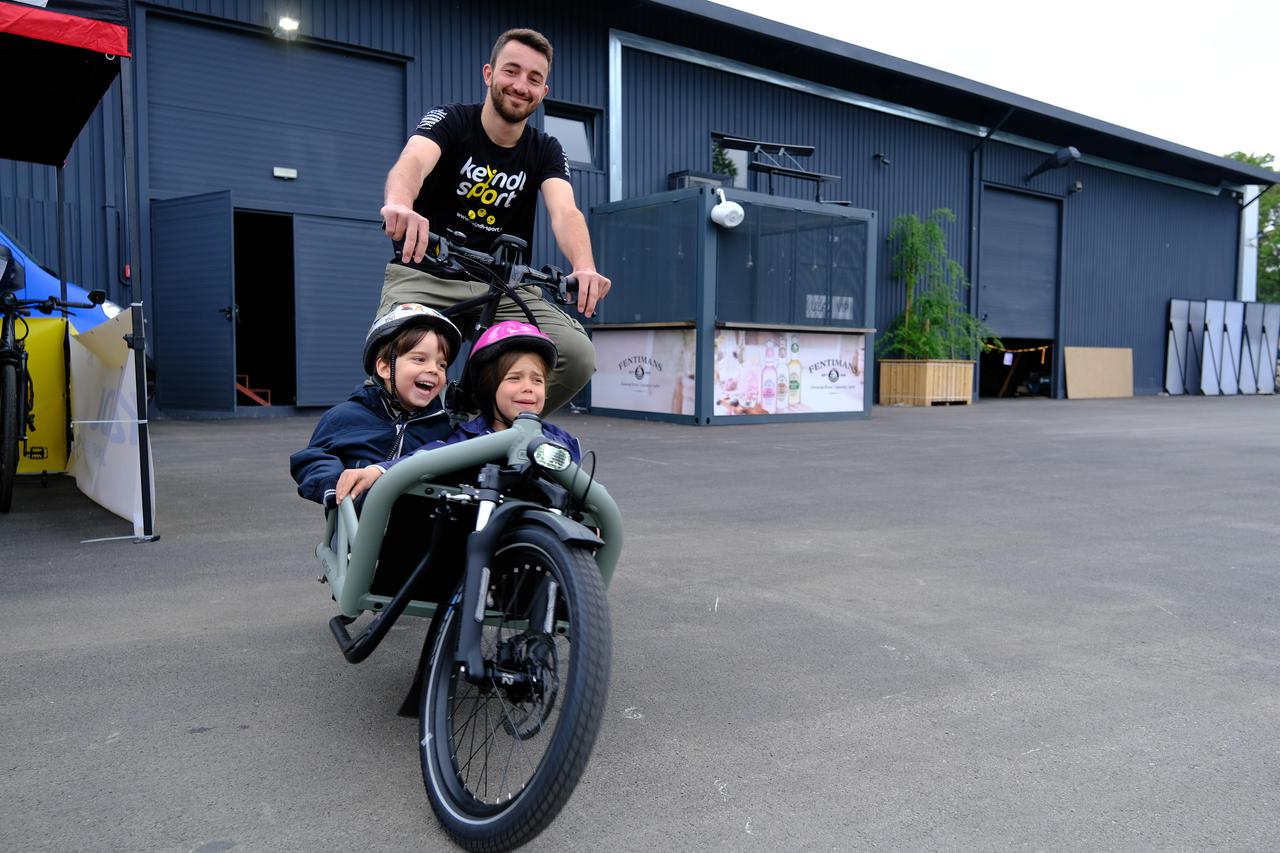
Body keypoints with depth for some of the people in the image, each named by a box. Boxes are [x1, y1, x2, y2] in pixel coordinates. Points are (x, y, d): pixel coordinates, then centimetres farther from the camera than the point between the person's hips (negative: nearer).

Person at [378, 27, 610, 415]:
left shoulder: (545, 151, 3)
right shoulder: (450, 120, -5)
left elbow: (565, 212, -17)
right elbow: (413, 161, -28)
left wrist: (584, 267, -40)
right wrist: (399, 204, -54)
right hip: (426, 276, -3)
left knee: (579, 356, -21)